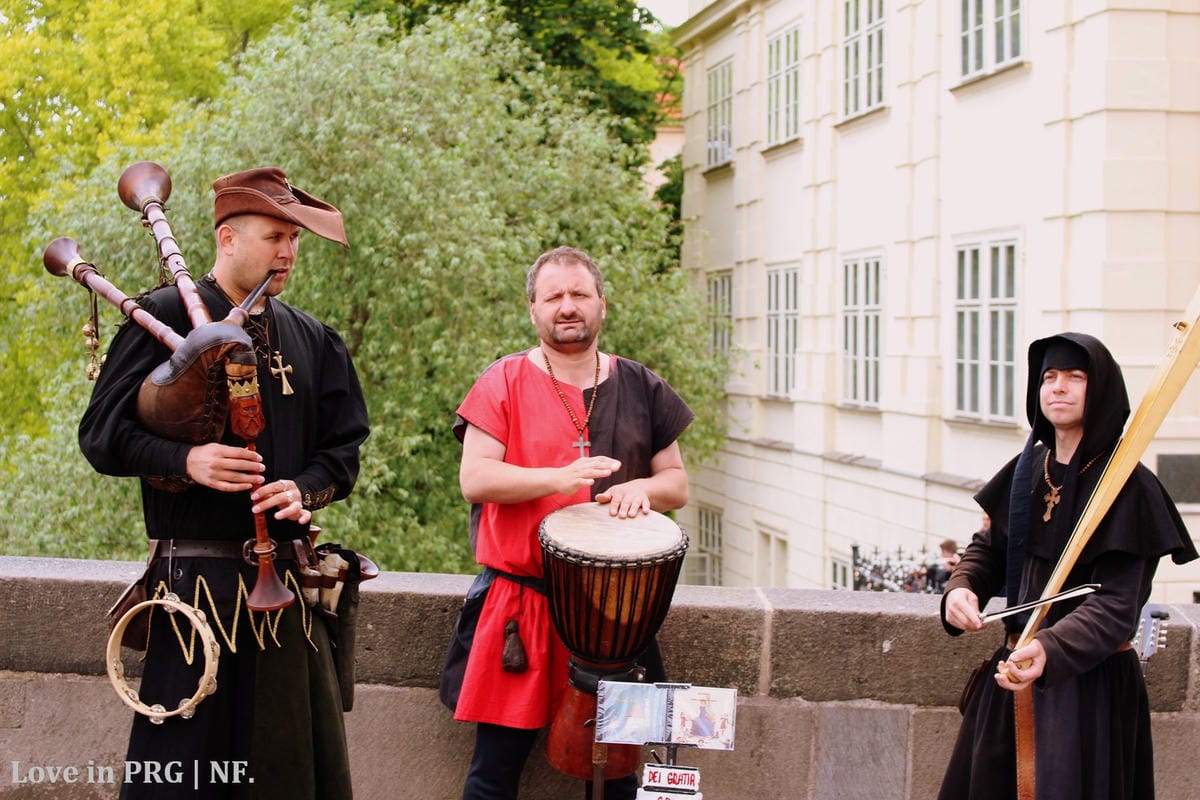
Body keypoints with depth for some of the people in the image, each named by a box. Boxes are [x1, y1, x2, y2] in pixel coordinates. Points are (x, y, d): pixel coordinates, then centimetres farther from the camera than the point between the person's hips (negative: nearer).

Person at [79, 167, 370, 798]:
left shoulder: (311, 339, 14)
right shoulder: (168, 317, -2)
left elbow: (344, 446, 13)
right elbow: (101, 433, -5)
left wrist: (303, 491, -9)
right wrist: (186, 461, -22)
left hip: (287, 581, 5)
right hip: (197, 576, -5)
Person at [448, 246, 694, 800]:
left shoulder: (641, 389, 11)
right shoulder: (504, 383, 1)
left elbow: (677, 484, 14)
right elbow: (474, 478, -9)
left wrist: (642, 488, -9)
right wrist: (560, 477, -22)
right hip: (519, 603, -2)